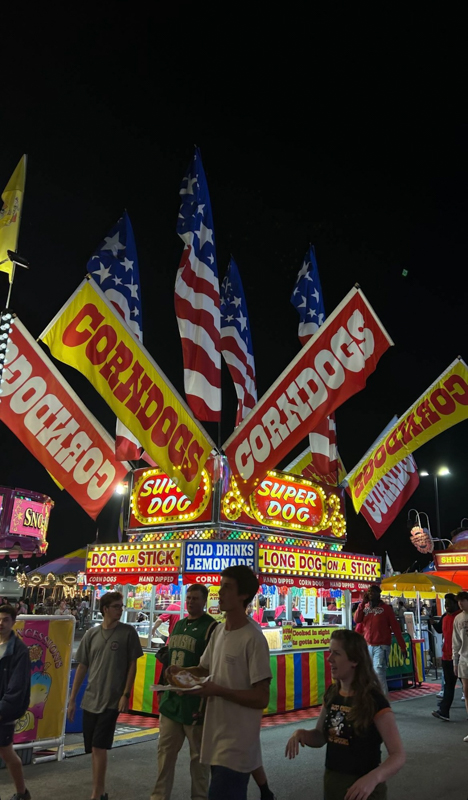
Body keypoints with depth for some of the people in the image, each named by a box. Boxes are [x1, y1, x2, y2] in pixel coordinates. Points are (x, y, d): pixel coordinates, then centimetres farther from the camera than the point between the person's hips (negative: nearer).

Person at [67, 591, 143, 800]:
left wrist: (126, 694, -9)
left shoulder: (128, 632, -5)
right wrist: (72, 699, 8)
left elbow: (132, 665, -3)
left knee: (98, 747, -6)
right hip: (90, 700, 4)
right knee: (94, 748, 11)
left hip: (112, 700, -4)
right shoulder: (91, 634, 3)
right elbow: (82, 667, 8)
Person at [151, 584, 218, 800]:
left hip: (195, 701, -7)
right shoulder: (178, 624, 11)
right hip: (171, 700, 7)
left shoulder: (211, 627, -12)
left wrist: (205, 702, -18)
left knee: (198, 755, 8)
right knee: (165, 751, 15)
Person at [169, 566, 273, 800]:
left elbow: (261, 698, -20)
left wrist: (217, 690, -22)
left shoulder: (253, 639, -20)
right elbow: (205, 668, 19)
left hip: (237, 744, -8)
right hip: (217, 736, 8)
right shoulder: (218, 630, 6)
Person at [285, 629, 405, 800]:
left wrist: (373, 777, -39)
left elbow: (398, 755, -22)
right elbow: (320, 737, 9)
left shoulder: (375, 701, -20)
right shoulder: (331, 694, -2)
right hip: (331, 783, 6)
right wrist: (301, 733, -12)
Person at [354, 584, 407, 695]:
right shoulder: (365, 607, 8)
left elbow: (396, 627, -4)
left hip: (381, 646, -5)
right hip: (367, 646, 5)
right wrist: (363, 602, -11)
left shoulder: (386, 608, -5)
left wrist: (402, 647, -5)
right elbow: (357, 619, -7)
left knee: (379, 672, -14)